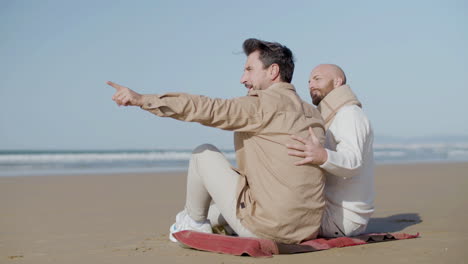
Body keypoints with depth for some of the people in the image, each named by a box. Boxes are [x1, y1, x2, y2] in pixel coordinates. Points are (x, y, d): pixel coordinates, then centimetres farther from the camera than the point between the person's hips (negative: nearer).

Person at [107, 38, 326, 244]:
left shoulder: (265, 104, -10)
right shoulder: (312, 113, 13)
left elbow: (207, 109, -16)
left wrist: (143, 99, -16)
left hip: (264, 230, -8)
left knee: (204, 153, 10)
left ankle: (193, 222, 26)